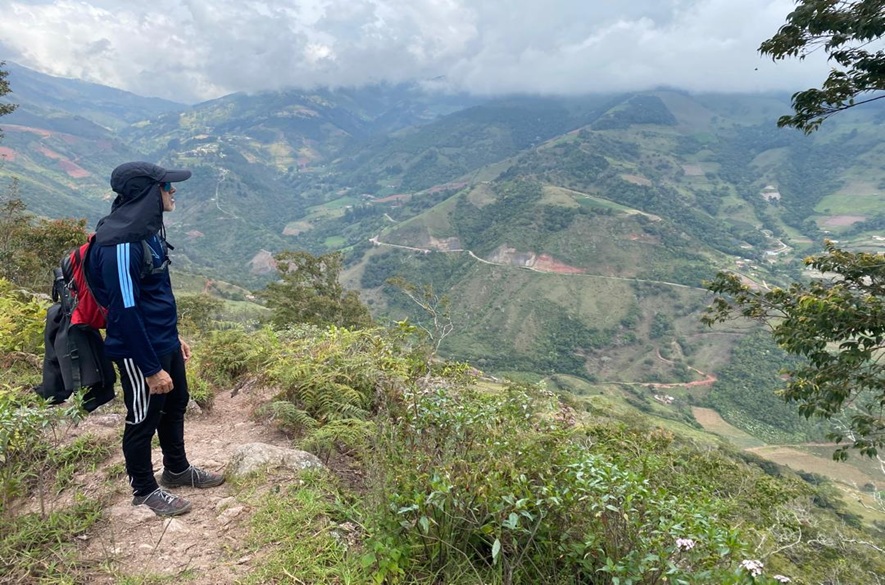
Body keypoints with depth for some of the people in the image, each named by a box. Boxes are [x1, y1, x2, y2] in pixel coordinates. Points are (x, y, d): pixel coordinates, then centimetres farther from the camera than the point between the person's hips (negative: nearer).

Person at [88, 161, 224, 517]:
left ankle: (177, 469, 44)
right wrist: (152, 368, -20)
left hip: (164, 342, 9)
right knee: (143, 420, 10)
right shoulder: (120, 245, -26)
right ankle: (144, 489, 32)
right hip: (139, 352, -9)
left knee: (175, 407, 23)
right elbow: (125, 312, -25)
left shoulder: (148, 229, 3)